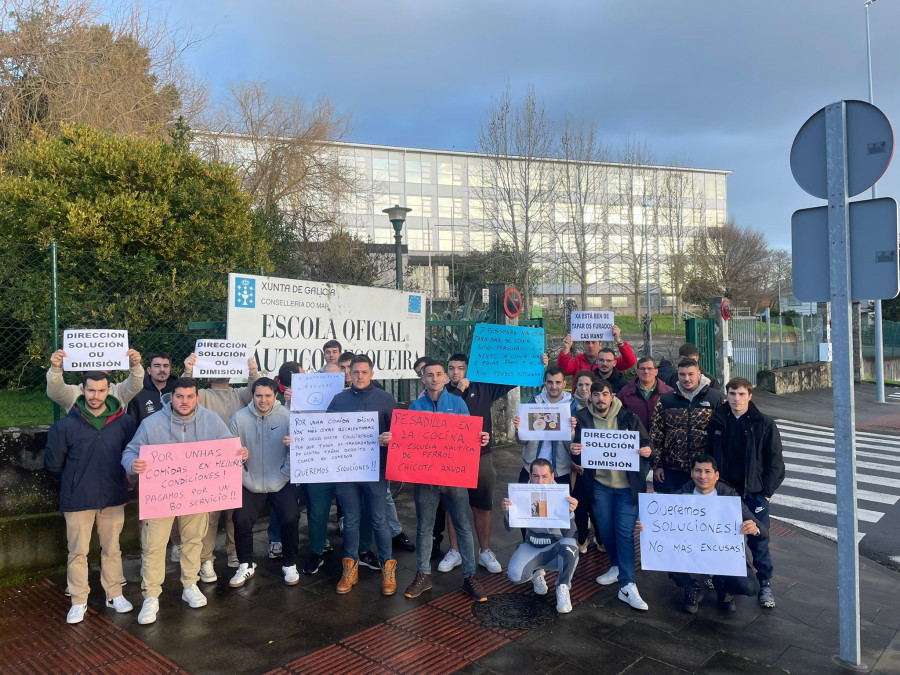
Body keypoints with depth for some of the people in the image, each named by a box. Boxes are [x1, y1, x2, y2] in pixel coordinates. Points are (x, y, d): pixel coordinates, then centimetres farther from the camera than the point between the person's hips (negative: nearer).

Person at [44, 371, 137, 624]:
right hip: (78, 500, -1)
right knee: (78, 552, 9)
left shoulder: (124, 422, -8)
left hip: (113, 498, 1)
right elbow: (53, 463, 2)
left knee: (112, 549, 14)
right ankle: (79, 601, 24)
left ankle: (114, 594, 28)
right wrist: (72, 486, 10)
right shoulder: (66, 425, -10)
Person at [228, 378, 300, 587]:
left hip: (281, 482, -1)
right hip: (251, 482, 1)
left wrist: (288, 464, -19)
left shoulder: (287, 417, -10)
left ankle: (290, 565, 13)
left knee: (290, 519, -11)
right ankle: (246, 565, 19)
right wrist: (241, 477, -10)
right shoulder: (239, 418, -8)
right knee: (241, 521, -6)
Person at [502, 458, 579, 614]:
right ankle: (536, 572, 14)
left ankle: (563, 589, -9)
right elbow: (509, 527, -17)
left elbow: (568, 534, -29)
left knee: (570, 544, -36)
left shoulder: (562, 496, -19)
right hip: (532, 548, 2)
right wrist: (507, 512, -39)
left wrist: (570, 512, -49)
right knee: (515, 575, -25)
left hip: (556, 549, -2)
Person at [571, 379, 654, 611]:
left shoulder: (628, 418, -3)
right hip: (599, 484, 2)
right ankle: (617, 567, 36)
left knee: (625, 533, -6)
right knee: (606, 530, 12)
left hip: (627, 486, -2)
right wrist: (575, 452, -21)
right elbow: (579, 454, 2)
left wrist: (648, 451, -21)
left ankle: (627, 586, -2)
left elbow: (645, 444, 2)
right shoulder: (582, 418, 0)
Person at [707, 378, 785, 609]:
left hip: (754, 492, -2)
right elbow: (709, 456, 6)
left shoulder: (764, 424, -7)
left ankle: (765, 584, 21)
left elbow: (776, 460, -3)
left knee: (758, 541, 4)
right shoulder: (717, 422, -1)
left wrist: (767, 490, -7)